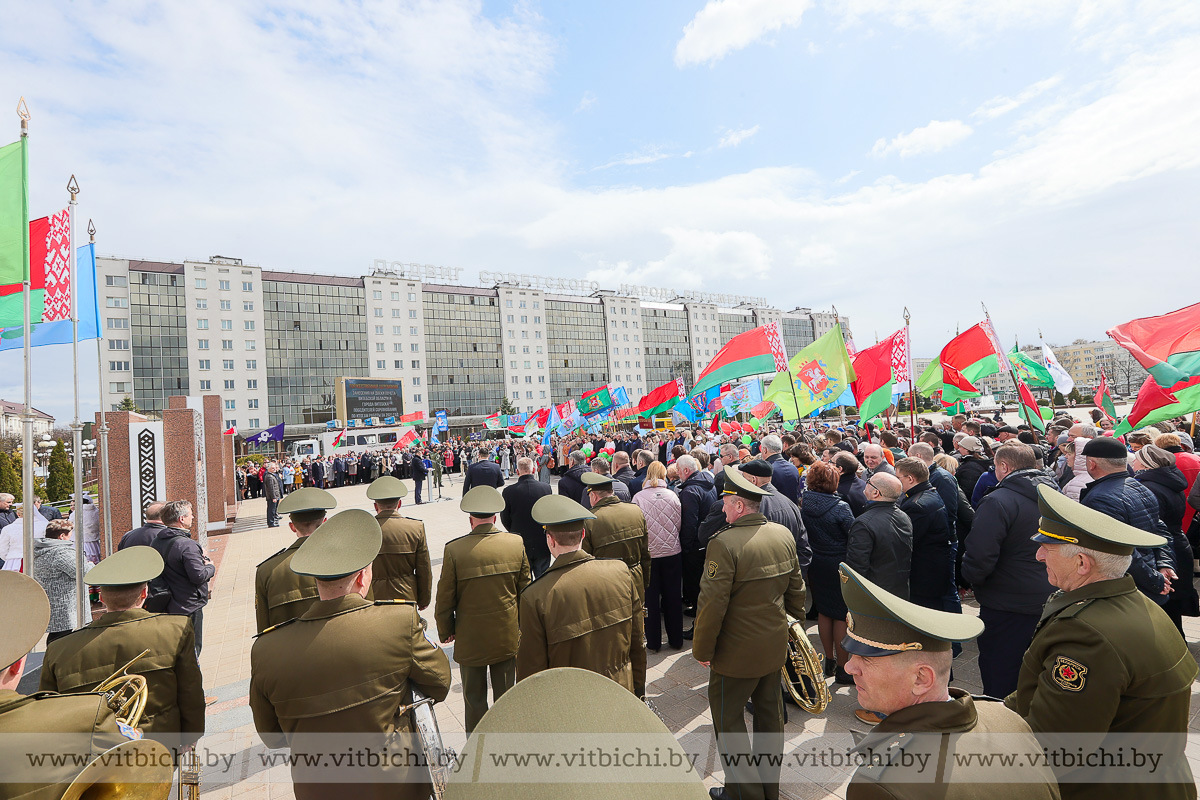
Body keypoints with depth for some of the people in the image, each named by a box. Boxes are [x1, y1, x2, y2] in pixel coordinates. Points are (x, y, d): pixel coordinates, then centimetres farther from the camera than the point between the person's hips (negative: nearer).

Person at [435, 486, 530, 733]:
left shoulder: (454, 549, -17)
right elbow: (525, 590, 1)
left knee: (474, 697, 17)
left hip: (470, 637, -2)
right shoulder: (517, 544, -9)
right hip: (508, 636, 2)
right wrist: (522, 624, 16)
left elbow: (445, 597, -8)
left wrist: (445, 631, 8)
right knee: (505, 694, 18)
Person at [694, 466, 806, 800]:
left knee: (728, 719, 12)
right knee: (770, 713, 23)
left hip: (738, 652, -7)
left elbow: (712, 604, -23)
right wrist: (794, 622, 24)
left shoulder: (724, 543, -26)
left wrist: (702, 650, -10)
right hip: (776, 646, 8)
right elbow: (796, 588, 8)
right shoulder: (784, 535, -4)